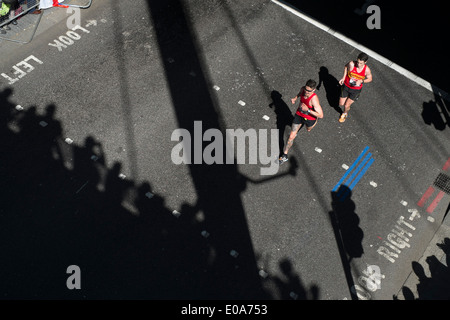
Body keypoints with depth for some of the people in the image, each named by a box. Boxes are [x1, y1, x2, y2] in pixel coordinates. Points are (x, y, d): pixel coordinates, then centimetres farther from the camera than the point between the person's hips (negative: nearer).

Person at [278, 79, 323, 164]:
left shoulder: (314, 99, -38)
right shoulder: (303, 89, -21)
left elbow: (321, 115, -36)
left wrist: (308, 110, -42)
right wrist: (295, 98, -10)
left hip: (310, 118, -3)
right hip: (299, 115, 3)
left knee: (308, 129, 34)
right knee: (291, 137, 3)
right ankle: (284, 156, 18)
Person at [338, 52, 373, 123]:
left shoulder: (367, 70, -24)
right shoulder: (352, 64, -25)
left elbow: (370, 79, -5)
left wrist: (361, 81, -25)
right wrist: (343, 77, -9)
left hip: (356, 90, -1)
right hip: (346, 86, 2)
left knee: (346, 106, 1)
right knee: (341, 105, 8)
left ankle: (345, 114, 40)